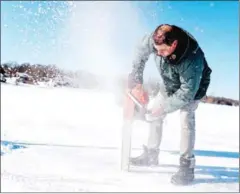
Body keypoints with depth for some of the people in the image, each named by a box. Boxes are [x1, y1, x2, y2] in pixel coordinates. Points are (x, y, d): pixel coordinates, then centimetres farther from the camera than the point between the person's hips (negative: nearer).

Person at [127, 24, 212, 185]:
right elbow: (142, 52, -9)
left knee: (186, 119, -25)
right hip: (169, 85, 6)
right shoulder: (154, 40, -31)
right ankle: (151, 154, 22)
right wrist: (137, 78, -13)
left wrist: (164, 107, -30)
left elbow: (187, 92, -37)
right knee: (153, 112, 8)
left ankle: (187, 166, -18)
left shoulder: (192, 60, -45)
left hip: (193, 88, -6)